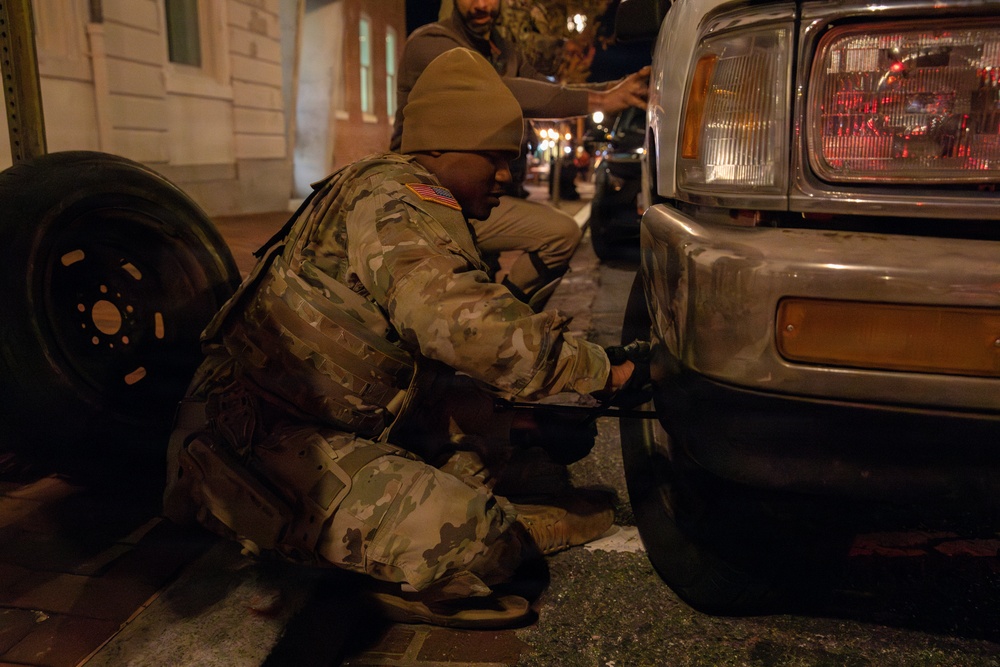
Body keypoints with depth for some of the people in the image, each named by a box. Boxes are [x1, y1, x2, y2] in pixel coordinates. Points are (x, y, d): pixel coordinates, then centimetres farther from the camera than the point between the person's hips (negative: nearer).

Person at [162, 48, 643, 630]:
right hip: (261, 438, -10)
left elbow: (451, 328, 22)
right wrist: (599, 370, -19)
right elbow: (464, 325, -32)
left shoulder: (417, 207, 15)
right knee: (464, 540, -27)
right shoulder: (398, 197, -17)